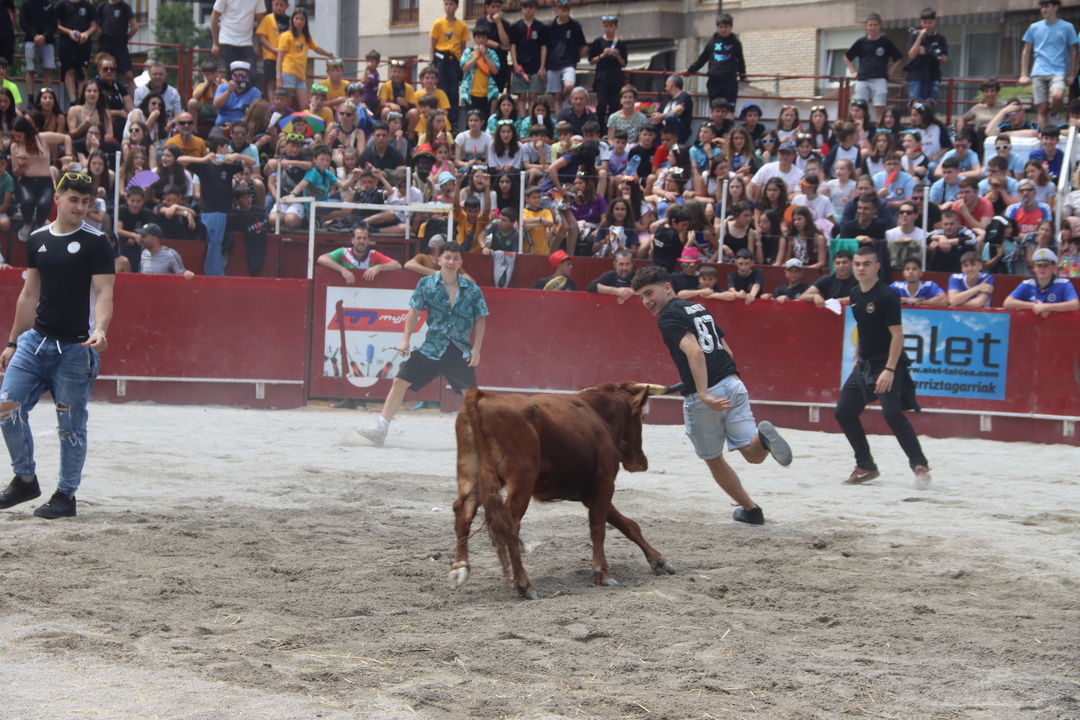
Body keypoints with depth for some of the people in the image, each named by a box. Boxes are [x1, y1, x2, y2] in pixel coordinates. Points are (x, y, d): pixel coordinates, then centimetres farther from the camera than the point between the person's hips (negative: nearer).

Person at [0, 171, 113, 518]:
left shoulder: (96, 242, -4)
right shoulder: (38, 240, 11)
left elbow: (103, 294, -10)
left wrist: (99, 331, -28)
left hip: (76, 347, -5)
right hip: (36, 339, 5)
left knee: (71, 424, -1)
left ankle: (66, 495, 11)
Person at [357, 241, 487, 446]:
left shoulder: (471, 289, -4)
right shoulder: (426, 284, -2)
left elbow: (480, 319, 4)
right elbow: (414, 312, 6)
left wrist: (476, 349, -1)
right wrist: (406, 340, 0)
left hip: (460, 351, -1)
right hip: (431, 347, 1)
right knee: (400, 382, -5)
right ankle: (380, 430, 1)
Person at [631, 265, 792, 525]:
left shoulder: (669, 316, -6)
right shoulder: (698, 308, 19)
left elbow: (694, 351, -22)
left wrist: (703, 394, -30)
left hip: (702, 398, -6)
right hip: (733, 384, 6)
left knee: (714, 460, 15)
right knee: (753, 453, 1)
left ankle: (750, 509, 19)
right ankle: (763, 435, -31)